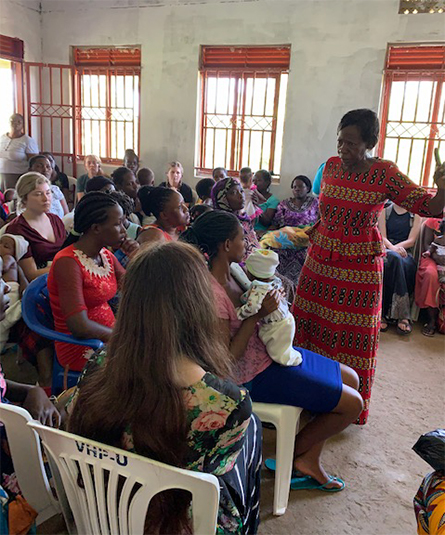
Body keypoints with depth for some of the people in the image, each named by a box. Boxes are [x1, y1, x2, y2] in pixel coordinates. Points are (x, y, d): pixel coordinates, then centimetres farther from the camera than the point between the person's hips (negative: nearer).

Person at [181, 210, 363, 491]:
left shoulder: (233, 269, -2)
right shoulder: (212, 294, -29)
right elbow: (227, 358, -24)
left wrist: (269, 297, -8)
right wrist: (257, 315, -28)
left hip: (268, 350, 10)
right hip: (254, 375, -9)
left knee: (351, 379, 14)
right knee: (352, 404, -4)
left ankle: (309, 461, 18)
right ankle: (300, 453, 20)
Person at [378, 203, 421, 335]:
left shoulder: (416, 215, 13)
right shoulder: (385, 211, 15)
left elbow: (411, 240, 3)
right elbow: (382, 237, 4)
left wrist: (394, 248, -12)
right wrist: (392, 248, -17)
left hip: (405, 253, 0)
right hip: (385, 249, 0)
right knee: (394, 259, -36)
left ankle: (385, 313, -34)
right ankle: (402, 315, -36)